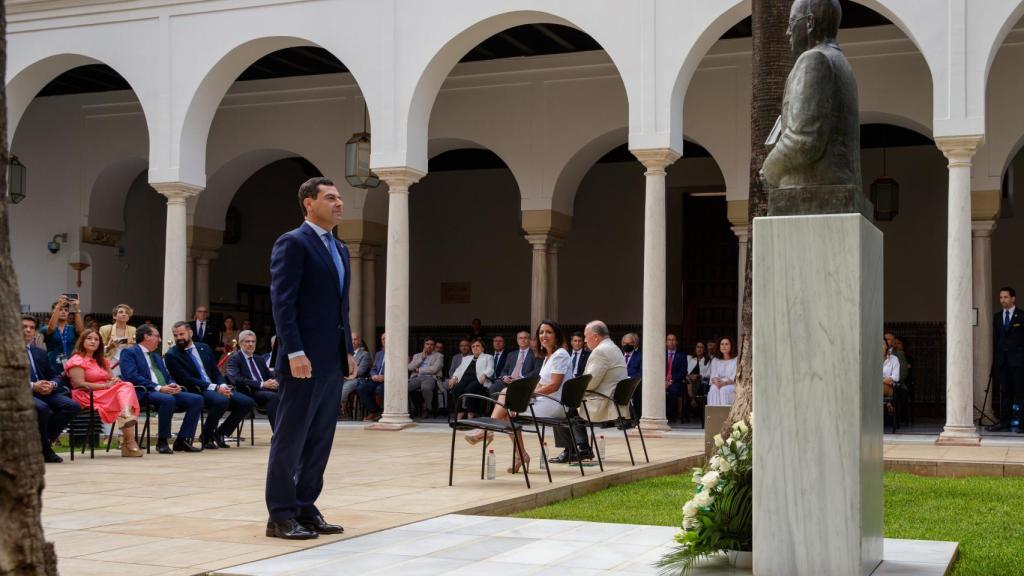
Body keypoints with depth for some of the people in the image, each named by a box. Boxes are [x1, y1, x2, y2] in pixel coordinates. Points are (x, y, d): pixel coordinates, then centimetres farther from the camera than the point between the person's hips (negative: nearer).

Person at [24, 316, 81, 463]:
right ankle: (44, 449, -16)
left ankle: (46, 439, -8)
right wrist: (32, 385, -17)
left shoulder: (40, 353, 26)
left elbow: (53, 376, 21)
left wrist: (52, 385, -5)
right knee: (42, 408, -37)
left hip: (45, 391, 6)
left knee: (73, 406, -20)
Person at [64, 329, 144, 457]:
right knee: (125, 389, -29)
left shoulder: (102, 361, 28)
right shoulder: (77, 360, 3)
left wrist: (115, 380, -5)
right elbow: (80, 384, -11)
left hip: (107, 395, 7)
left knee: (127, 386, -28)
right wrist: (106, 385, -17)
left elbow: (111, 378, 21)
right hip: (89, 398, -7)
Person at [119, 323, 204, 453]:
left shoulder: (156, 356, 30)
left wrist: (173, 385, 0)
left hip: (166, 391, 8)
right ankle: (162, 442, -22)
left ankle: (182, 440, -12)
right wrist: (158, 388, -19)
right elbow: (132, 377, -12)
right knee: (168, 399, -38)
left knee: (197, 399, -13)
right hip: (145, 393, -8)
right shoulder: (129, 352, 3)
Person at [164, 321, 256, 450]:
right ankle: (207, 437, -13)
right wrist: (215, 388, -20)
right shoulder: (171, 356, -3)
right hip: (196, 391, -6)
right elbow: (187, 380, -13)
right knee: (221, 401, -36)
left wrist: (223, 386, -7)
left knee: (248, 402, -11)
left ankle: (220, 433, 3)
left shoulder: (204, 348, 15)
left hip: (217, 388, 6)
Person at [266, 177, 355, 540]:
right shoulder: (292, 243, -7)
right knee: (291, 438, -3)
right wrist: (295, 352, -21)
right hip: (305, 359, -8)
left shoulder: (340, 249, 19)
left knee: (320, 440, 10)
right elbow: (282, 303, -15)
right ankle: (281, 516, 3)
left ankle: (305, 509, 17)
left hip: (333, 360, 8)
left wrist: (348, 351, 15)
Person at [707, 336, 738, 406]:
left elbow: (734, 377, -5)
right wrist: (716, 381, -17)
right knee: (713, 389, -33)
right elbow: (713, 375, 8)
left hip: (731, 385, -2)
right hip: (717, 385, 2)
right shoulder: (715, 360, 20)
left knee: (724, 390, -36)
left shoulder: (736, 360, 7)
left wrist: (725, 383, -24)